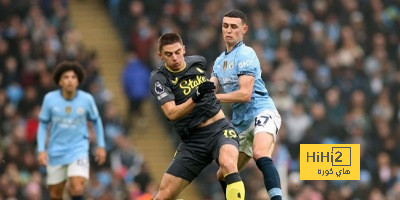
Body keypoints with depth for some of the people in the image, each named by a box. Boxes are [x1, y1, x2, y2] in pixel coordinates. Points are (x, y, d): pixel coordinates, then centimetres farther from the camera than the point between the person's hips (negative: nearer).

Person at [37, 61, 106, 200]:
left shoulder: (86, 99, -7)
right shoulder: (50, 99, -7)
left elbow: (96, 121, 10)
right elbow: (43, 124, 3)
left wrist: (101, 146, 10)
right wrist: (41, 150, -5)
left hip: (78, 150, -1)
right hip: (56, 152, 1)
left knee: (77, 189, -21)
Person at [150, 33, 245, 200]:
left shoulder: (198, 62, 4)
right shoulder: (159, 78, -7)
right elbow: (171, 114, -22)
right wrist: (196, 97, -33)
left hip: (220, 129, 0)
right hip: (192, 140, 0)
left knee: (228, 164, -35)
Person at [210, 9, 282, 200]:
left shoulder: (246, 54, -8)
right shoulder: (219, 61, 18)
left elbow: (245, 94, -17)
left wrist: (214, 97, -14)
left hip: (262, 113, -9)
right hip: (241, 124, 9)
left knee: (260, 155, -37)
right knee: (224, 175, 11)